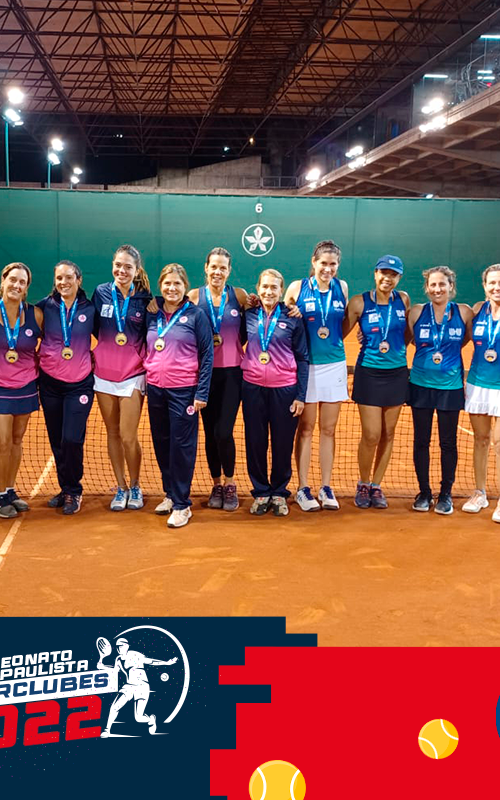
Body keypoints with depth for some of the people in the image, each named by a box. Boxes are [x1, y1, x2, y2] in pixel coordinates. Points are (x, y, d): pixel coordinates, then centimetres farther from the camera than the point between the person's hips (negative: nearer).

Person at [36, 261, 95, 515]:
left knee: (72, 440, -11)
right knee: (56, 441, 8)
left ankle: (73, 492, 9)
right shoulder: (45, 306, -2)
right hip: (50, 382, 2)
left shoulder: (89, 309, -2)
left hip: (79, 384, -2)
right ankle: (65, 489, 25)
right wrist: (39, 357, 0)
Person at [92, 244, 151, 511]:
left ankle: (135, 487, 17)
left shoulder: (144, 298, -3)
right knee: (112, 434, 10)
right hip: (104, 374, 3)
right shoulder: (101, 293, 1)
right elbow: (94, 328, 13)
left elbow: (151, 336, 2)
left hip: (133, 376, -2)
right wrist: (110, 346, 5)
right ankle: (121, 488, 23)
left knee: (128, 437, -5)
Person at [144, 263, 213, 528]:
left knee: (182, 446, -2)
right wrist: (147, 382, 6)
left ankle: (181, 504, 7)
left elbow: (207, 355, -5)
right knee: (161, 444, 12)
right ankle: (170, 494, 28)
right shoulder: (152, 314, 8)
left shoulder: (196, 315, -4)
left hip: (183, 390, -5)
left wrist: (202, 393, -11)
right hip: (155, 388, 5)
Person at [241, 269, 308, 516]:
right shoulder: (248, 315, 4)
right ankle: (261, 492, 22)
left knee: (282, 444, 5)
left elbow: (303, 358, 1)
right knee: (255, 442, 6)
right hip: (253, 387, 2)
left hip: (284, 389, -1)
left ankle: (279, 493, 22)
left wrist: (300, 395, -3)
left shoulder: (292, 318, -1)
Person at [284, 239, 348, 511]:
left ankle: (326, 487, 17)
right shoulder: (297, 288, -3)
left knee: (328, 429, 8)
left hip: (334, 364, 3)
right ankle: (303, 488, 12)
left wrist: (331, 333, 3)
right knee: (305, 428, 3)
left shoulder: (341, 287, 5)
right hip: (306, 364, -3)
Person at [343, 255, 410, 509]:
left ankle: (376, 485, 22)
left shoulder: (403, 300, 3)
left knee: (388, 434, 8)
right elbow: (340, 333, -2)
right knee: (371, 436, -6)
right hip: (369, 373, -3)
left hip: (397, 372, 4)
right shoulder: (359, 302, -6)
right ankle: (363, 484, 17)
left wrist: (395, 346, 7)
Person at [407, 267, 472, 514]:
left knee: (448, 443, 5)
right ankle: (424, 492, 21)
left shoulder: (464, 312, -3)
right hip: (421, 384, 1)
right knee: (421, 441, 7)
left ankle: (446, 494, 20)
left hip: (450, 385, -1)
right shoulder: (417, 312, -1)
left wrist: (450, 350, 4)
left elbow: (468, 338, 13)